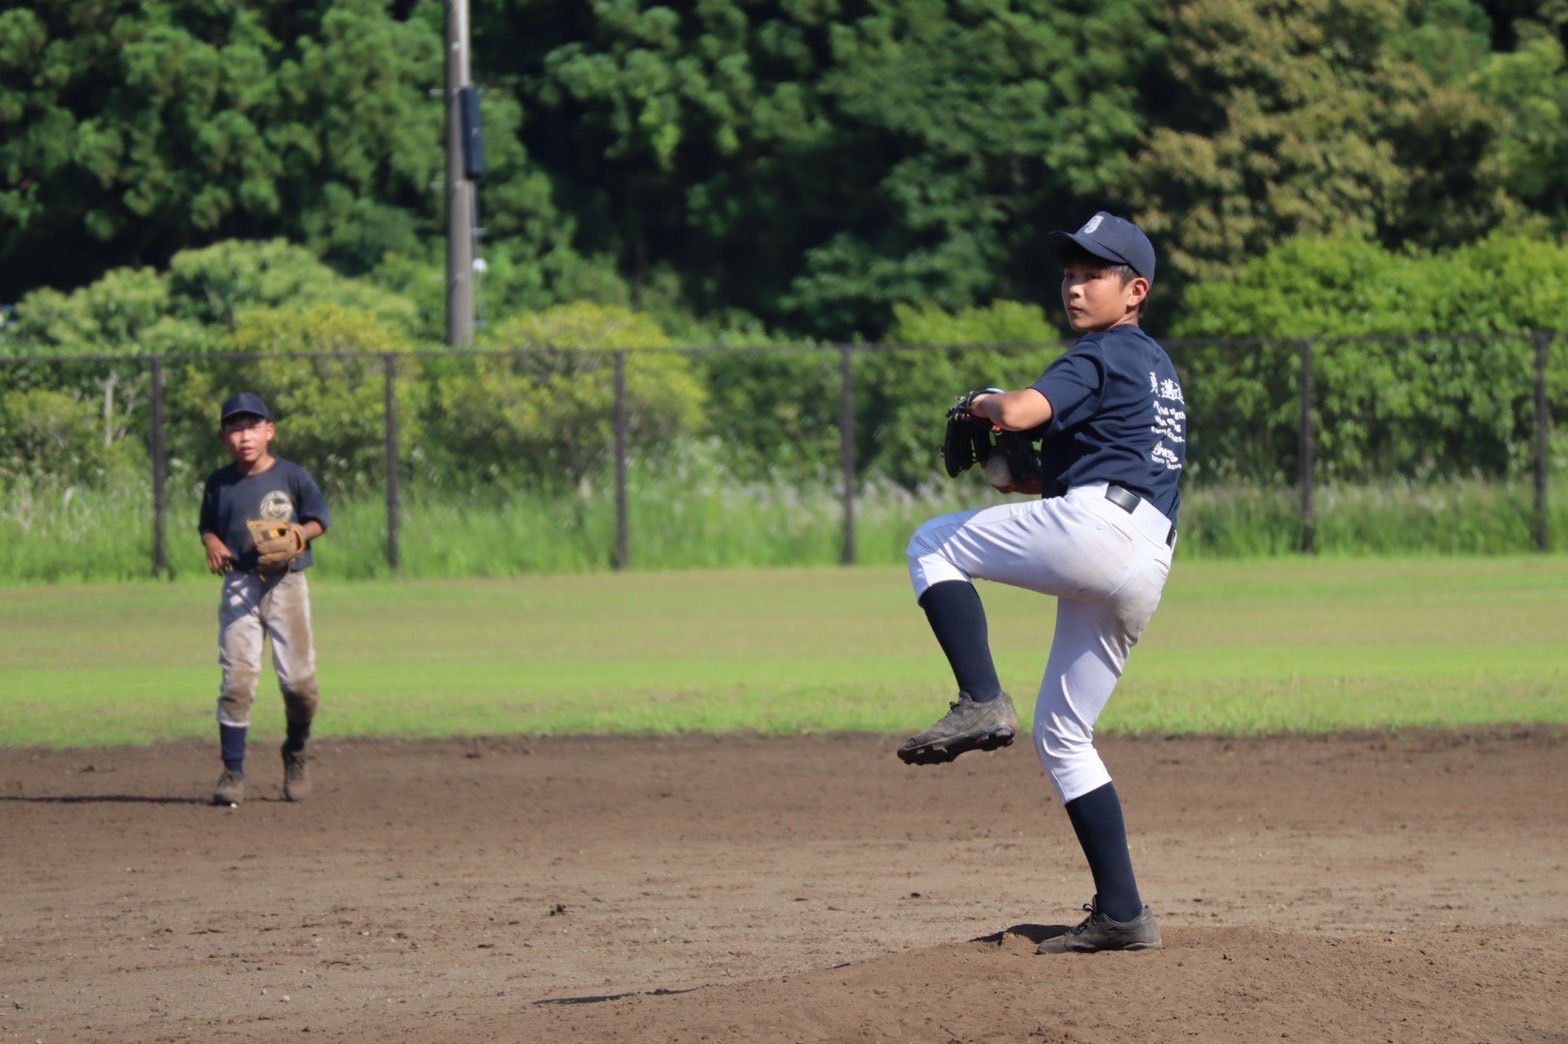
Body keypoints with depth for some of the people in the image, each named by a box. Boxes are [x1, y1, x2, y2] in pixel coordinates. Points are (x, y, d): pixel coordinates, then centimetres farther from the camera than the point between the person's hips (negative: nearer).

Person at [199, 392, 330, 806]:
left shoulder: (293, 477, -1)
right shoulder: (219, 483, 4)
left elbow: (317, 521, 6)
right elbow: (208, 526, 15)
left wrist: (292, 536, -13)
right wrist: (212, 544, -6)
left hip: (287, 583, -1)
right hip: (239, 585, 1)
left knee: (299, 679, -2)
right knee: (237, 678, -9)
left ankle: (295, 754, 25)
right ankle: (232, 771, -5)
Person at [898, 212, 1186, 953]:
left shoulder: (1102, 355, 1)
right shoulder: (1156, 366, 30)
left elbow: (1022, 412, -16)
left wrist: (982, 404, 6)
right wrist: (1039, 480, 26)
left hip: (1094, 529, -9)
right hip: (1142, 576, 9)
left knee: (934, 546, 5)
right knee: (1062, 736, 13)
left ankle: (982, 703, -14)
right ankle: (1121, 914, 5)